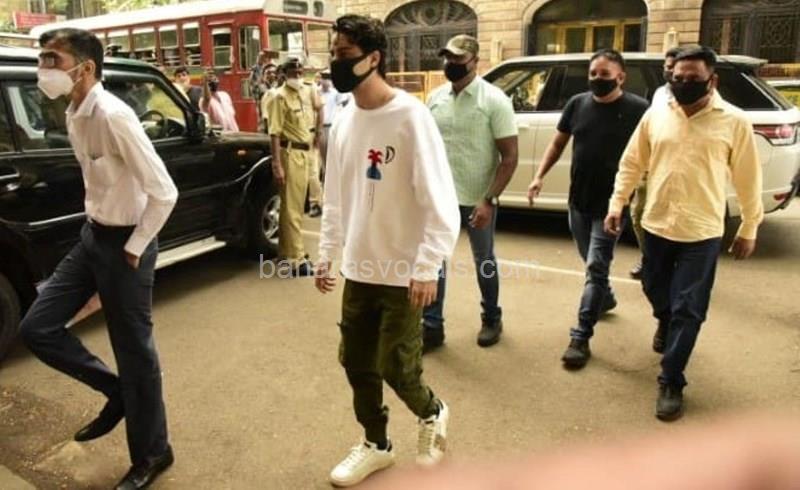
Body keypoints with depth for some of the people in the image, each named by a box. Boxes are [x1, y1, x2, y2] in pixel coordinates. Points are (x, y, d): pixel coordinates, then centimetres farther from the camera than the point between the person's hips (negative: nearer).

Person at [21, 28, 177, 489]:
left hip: (123, 244, -9)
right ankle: (116, 391, 29)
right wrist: (98, 229, 14)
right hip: (92, 236, 9)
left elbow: (164, 192, -26)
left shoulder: (113, 116, -23)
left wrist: (134, 247, -16)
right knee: (38, 327, 11)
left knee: (134, 351, 4)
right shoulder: (73, 116, 5)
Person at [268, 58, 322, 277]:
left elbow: (318, 108, 31)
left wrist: (316, 132, 25)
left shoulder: (308, 91, 9)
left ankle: (287, 253, 28)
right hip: (290, 153, -8)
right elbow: (275, 133, -17)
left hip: (305, 151, 8)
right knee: (292, 207, -6)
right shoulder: (281, 97, -12)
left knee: (297, 204, 15)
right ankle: (296, 259, -3)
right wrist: (276, 164, -22)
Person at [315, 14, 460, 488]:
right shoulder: (344, 120, 6)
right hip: (358, 270, 7)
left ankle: (433, 414, 34)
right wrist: (326, 254, 13)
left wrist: (427, 268, -21)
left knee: (396, 367, 1)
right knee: (358, 363, 14)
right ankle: (376, 445, 36)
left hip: (403, 274, -6)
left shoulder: (410, 115, -15)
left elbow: (440, 200, -18)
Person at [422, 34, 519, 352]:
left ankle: (491, 319, 33)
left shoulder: (494, 100, -11)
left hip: (477, 200, -4)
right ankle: (432, 327, 18)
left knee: (483, 261, 13)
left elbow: (510, 156, -13)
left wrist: (489, 200, -19)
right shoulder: (435, 98, 4)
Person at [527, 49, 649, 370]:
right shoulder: (577, 104, 3)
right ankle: (606, 298, 49)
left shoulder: (638, 109, -9)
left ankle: (581, 338, -1)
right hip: (578, 201, 5)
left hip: (611, 205, -5)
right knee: (592, 264, 20)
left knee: (596, 268, -6)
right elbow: (558, 143, 12)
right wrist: (540, 176, 1)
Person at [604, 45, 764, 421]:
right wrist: (617, 204, 0)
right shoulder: (655, 116, 1)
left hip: (702, 233, -3)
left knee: (688, 310, -1)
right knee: (656, 291, 21)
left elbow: (748, 179, -1)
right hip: (656, 225, 4)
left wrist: (749, 229, 2)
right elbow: (631, 164, 7)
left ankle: (670, 383, 11)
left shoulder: (734, 122, -6)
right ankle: (666, 325, 55)